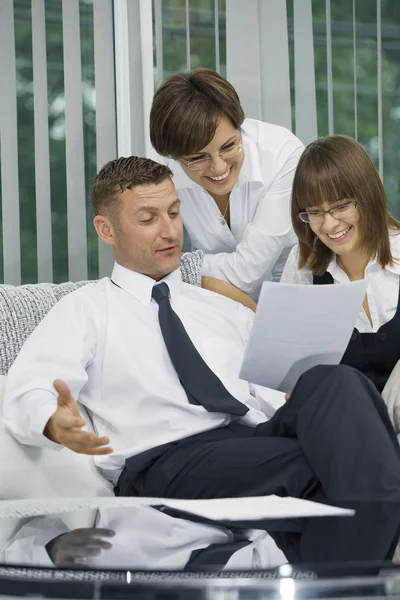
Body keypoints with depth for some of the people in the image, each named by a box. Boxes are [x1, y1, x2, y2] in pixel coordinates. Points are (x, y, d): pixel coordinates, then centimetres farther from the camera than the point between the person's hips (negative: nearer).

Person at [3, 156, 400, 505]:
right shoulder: (85, 311, 15)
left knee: (334, 381, -29)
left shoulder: (226, 311, 29)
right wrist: (56, 423, -27)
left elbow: (273, 396, 20)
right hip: (164, 459, -5)